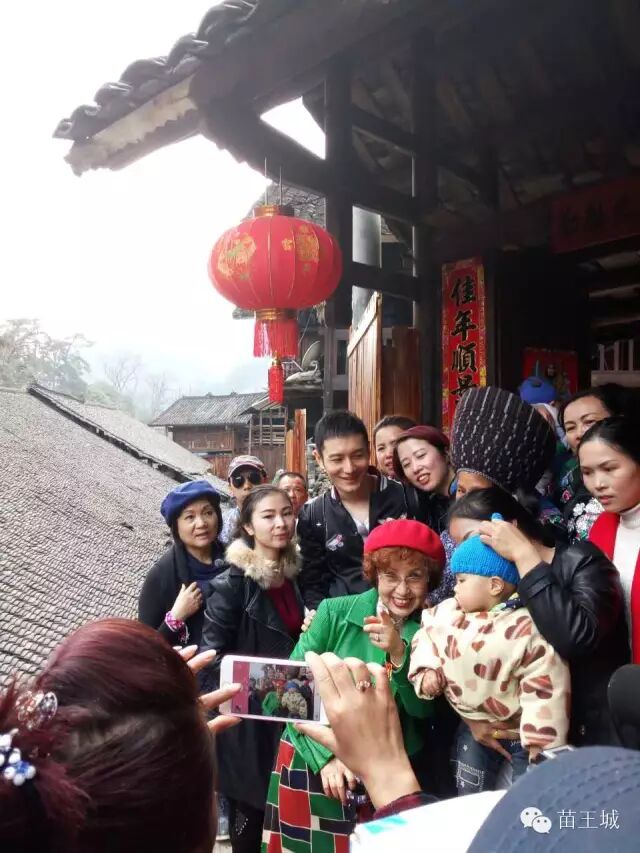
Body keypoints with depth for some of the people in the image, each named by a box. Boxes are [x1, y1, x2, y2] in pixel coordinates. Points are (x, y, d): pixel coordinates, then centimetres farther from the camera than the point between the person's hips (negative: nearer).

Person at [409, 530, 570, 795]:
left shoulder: (527, 629, -27)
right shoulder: (448, 613, -9)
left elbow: (545, 687, -23)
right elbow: (427, 636, 6)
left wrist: (541, 739, -21)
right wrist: (426, 671, -11)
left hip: (521, 730, -5)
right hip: (473, 726, 6)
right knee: (468, 798, 20)